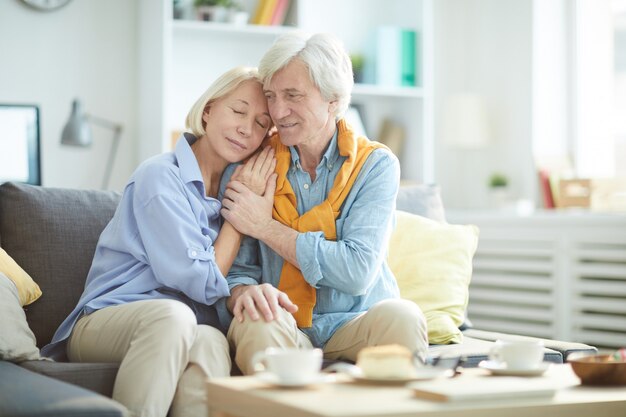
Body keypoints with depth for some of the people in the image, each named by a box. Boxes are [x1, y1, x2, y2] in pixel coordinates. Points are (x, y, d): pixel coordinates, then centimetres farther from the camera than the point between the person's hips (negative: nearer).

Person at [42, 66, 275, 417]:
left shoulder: (237, 186, 13)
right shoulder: (160, 177, -8)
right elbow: (205, 284, -10)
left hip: (186, 336, 4)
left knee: (210, 342, -33)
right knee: (173, 314, -38)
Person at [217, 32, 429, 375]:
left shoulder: (376, 164, -2)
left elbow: (358, 272, -15)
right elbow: (234, 269, 2)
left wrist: (266, 227, -12)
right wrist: (245, 292, -23)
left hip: (352, 325, 0)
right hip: (283, 327, 0)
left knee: (402, 316, -32)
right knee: (256, 322, -34)